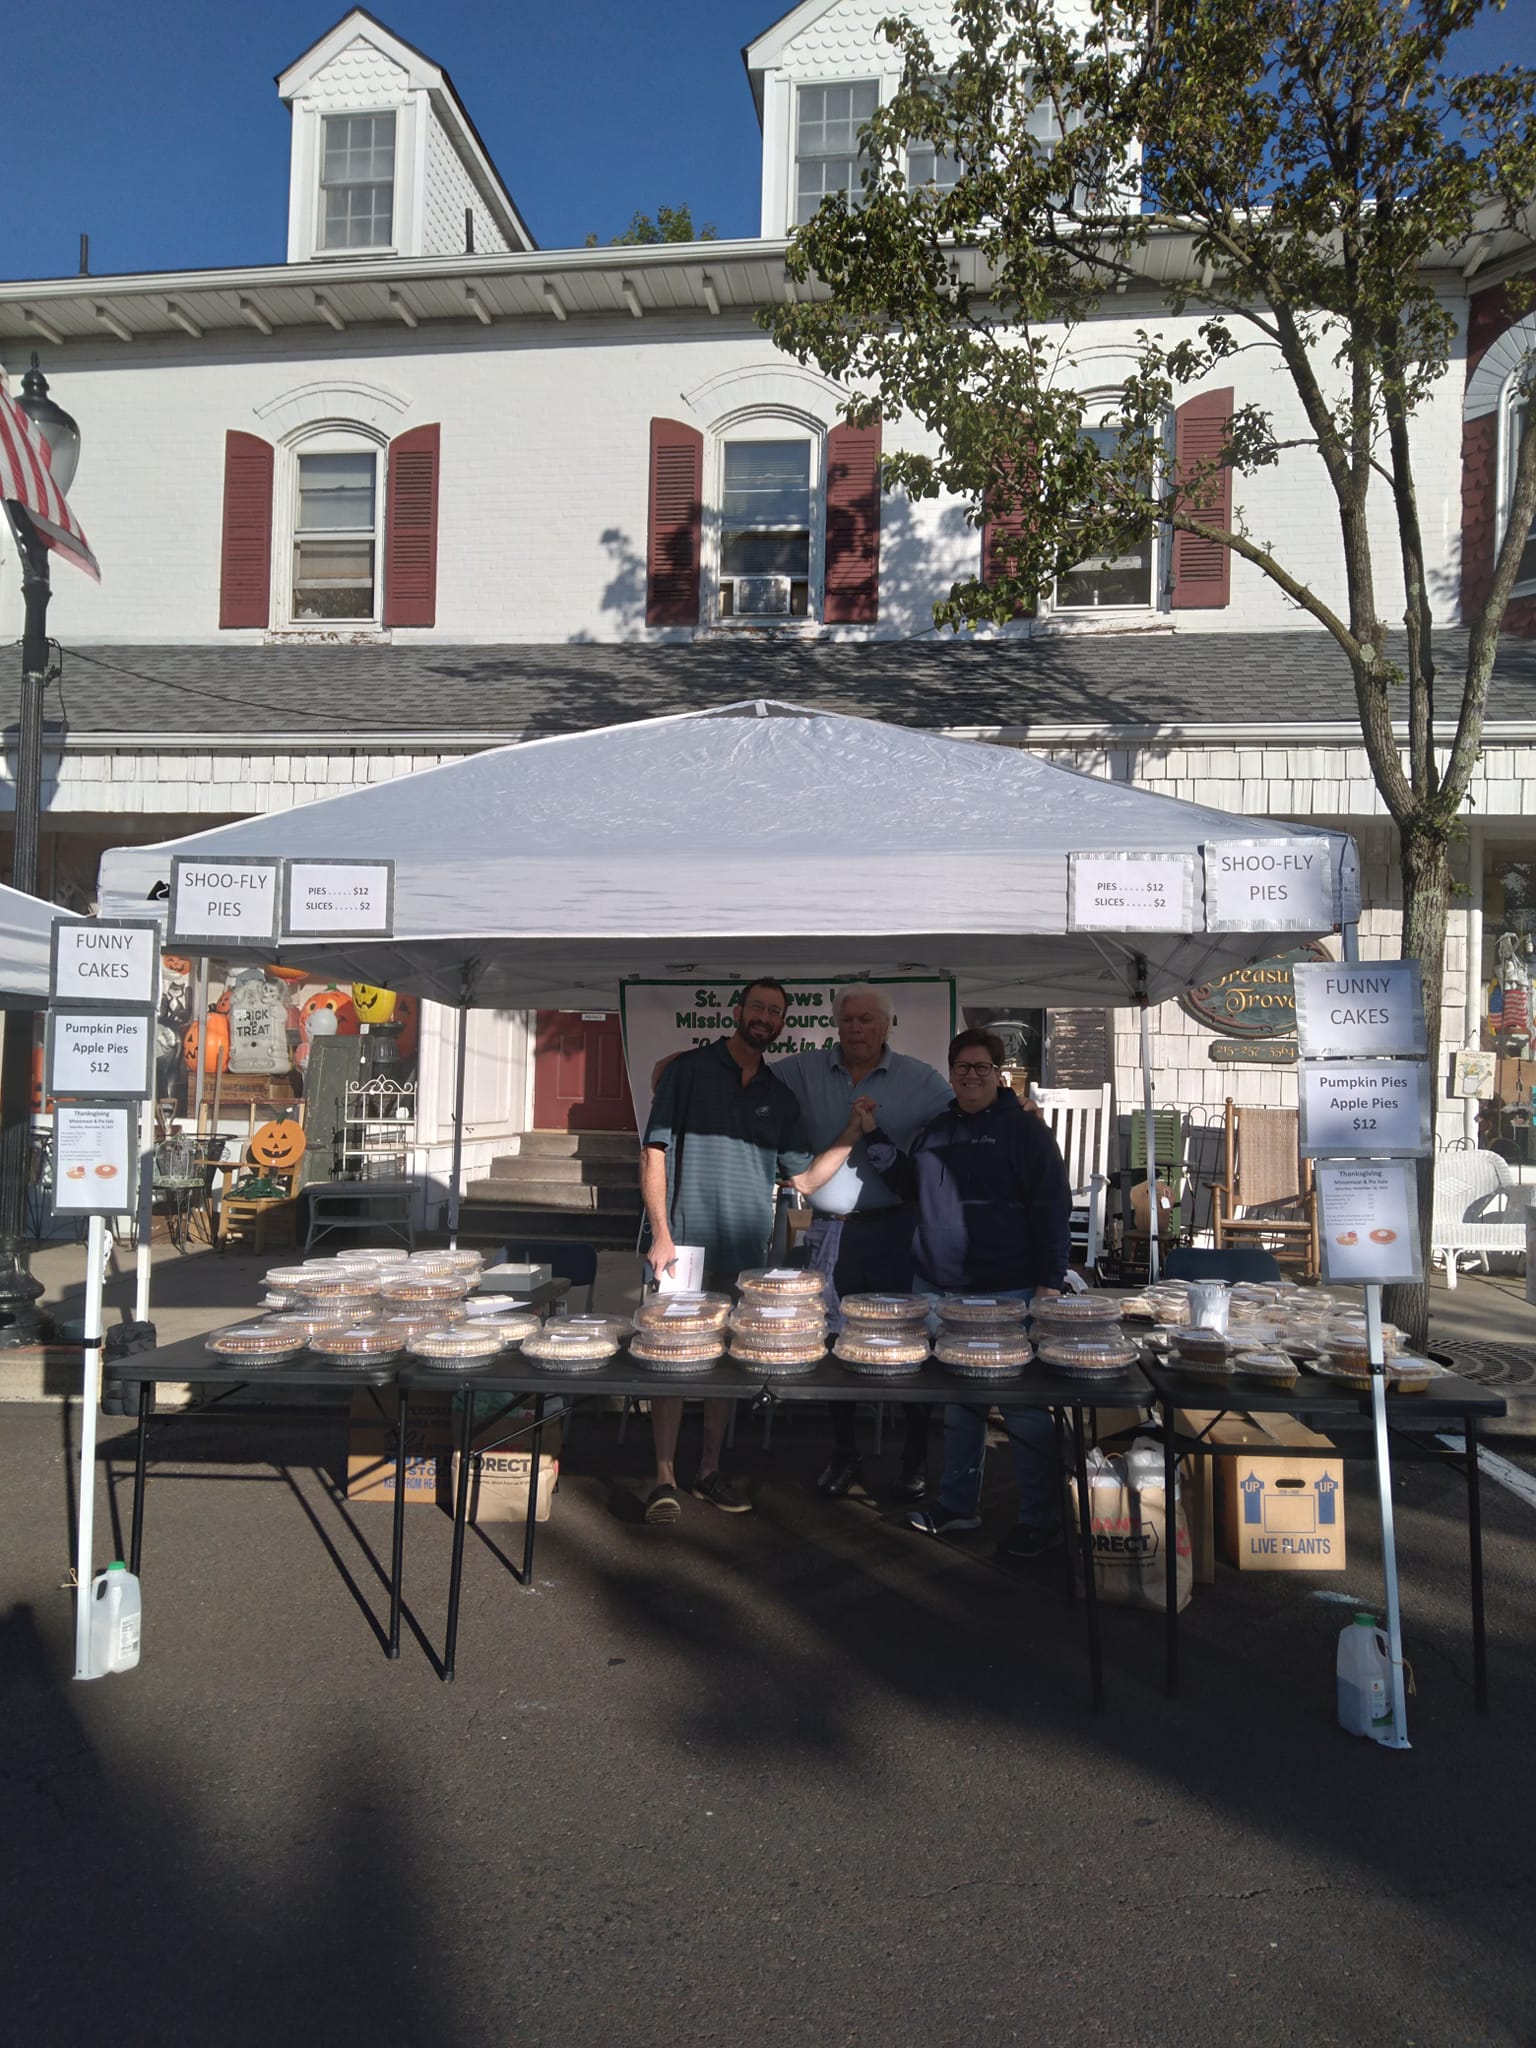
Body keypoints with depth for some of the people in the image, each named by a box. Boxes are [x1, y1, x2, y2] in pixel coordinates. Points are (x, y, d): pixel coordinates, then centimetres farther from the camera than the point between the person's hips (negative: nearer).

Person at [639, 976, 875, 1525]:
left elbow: (805, 1179, 12)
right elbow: (654, 1153, -4)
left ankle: (710, 1470, 23)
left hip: (745, 1252, 5)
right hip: (685, 1244, -4)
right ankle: (664, 1477, 7)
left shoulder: (780, 1097, 13)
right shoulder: (690, 1070, -1)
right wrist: (662, 1234, -12)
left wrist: (850, 1134, 0)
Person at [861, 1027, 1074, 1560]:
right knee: (958, 1400, 17)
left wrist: (1050, 1281, -15)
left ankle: (1040, 1521, 13)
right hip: (943, 1289, 7)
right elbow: (913, 1185, 22)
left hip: (1008, 1293, -6)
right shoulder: (936, 1130, 13)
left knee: (1024, 1406, 1)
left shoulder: (1024, 1129, -6)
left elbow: (1053, 1207, -10)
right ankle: (957, 1507, 30)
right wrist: (874, 1138, 11)